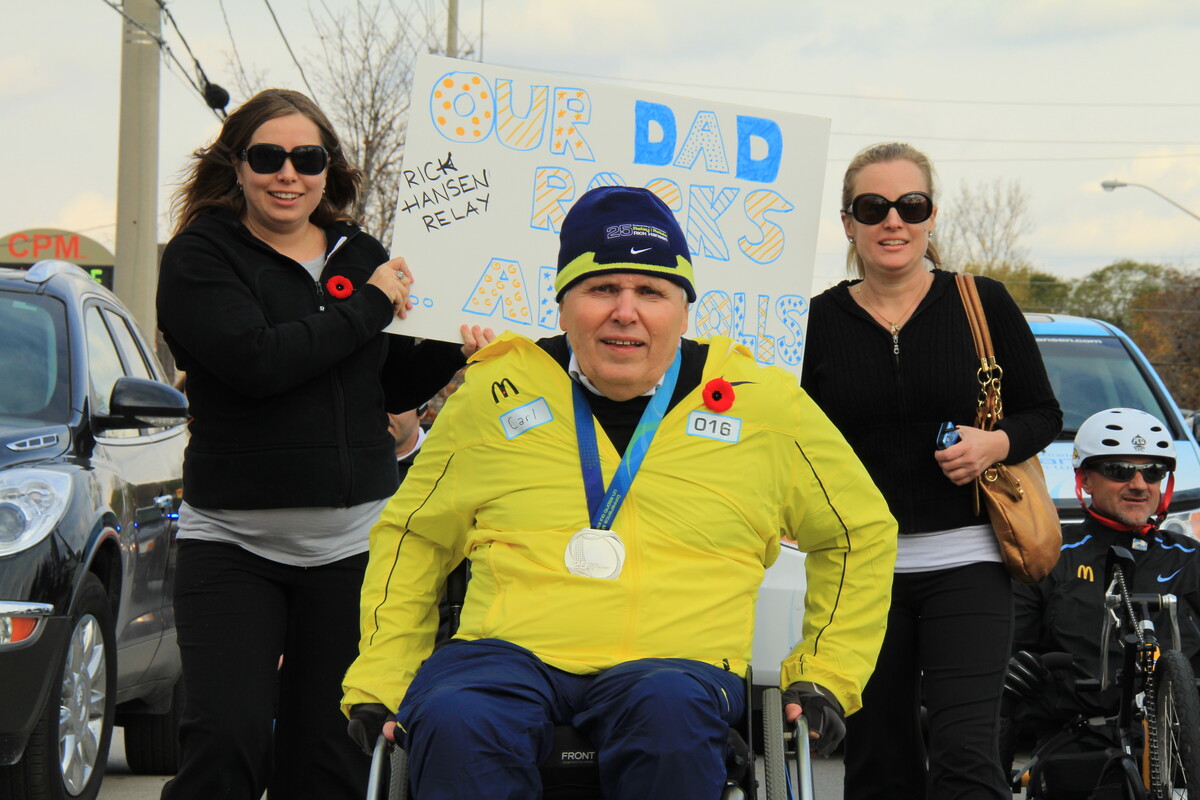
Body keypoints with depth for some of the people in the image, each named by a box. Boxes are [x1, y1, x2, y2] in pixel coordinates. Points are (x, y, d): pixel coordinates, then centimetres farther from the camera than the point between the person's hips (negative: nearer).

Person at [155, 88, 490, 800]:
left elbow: (394, 386, 22)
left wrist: (453, 353, 2)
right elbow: (258, 361, -20)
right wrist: (370, 307, -10)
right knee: (226, 742, -16)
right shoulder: (200, 257, -3)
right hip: (232, 538, -4)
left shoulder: (362, 257, 12)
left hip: (353, 542, 4)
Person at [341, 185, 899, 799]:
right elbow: (412, 537, 25)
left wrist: (822, 676, 17)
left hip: (678, 661, 0)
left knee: (671, 712, -38)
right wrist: (379, 681, 15)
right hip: (509, 651, 0)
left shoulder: (764, 405, 11)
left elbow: (860, 530, 24)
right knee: (454, 725, -35)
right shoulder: (497, 396, 12)